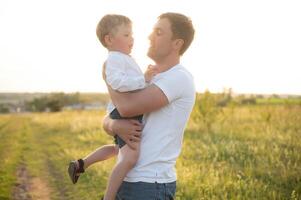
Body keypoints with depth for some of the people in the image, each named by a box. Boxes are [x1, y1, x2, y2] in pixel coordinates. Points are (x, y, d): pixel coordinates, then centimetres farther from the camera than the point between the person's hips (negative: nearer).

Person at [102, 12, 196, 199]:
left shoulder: (180, 78, -14)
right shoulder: (148, 83, 15)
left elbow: (127, 107, -24)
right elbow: (107, 120, 12)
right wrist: (115, 125, -15)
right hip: (128, 182, 9)